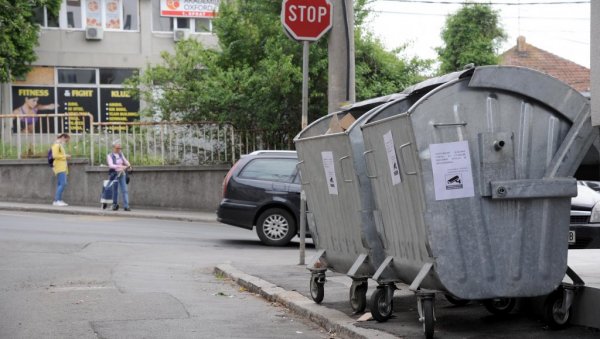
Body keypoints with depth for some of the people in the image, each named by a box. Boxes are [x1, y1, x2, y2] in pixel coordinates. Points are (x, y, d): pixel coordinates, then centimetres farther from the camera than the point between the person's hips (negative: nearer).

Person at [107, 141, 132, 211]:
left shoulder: (121, 154, 11)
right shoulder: (109, 156, -5)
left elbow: (125, 161, 11)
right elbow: (111, 165, -18)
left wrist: (129, 165, -13)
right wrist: (120, 166, -30)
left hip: (122, 174, 3)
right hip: (114, 175, -3)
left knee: (124, 190, -6)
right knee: (115, 191, 6)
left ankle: (126, 206, -10)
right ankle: (115, 205, 21)